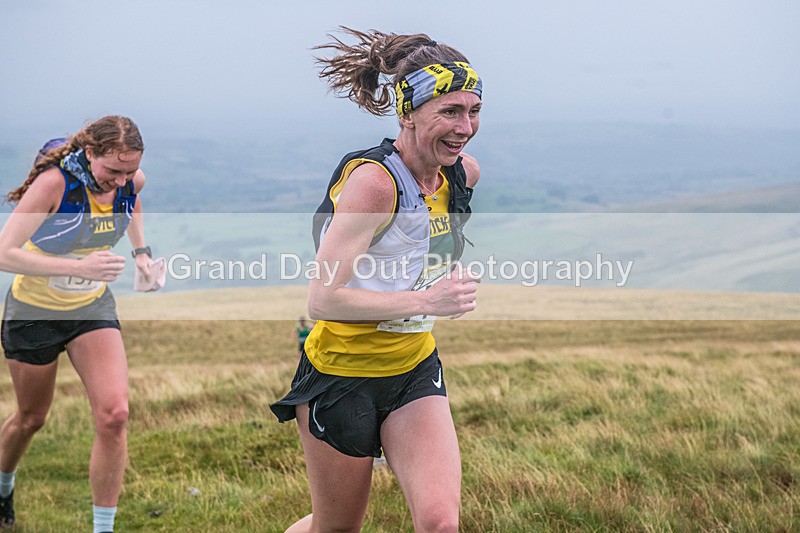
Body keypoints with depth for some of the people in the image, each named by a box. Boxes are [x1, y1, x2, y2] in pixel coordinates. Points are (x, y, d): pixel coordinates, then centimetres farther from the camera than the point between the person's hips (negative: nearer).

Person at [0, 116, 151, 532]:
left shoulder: (132, 181, -12)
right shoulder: (56, 182, -28)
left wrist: (141, 252, 8)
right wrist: (79, 266, -43)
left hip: (93, 308, 3)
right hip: (34, 310, -3)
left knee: (113, 415, -15)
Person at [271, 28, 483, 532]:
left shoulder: (464, 173, -2)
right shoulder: (372, 179, -24)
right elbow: (323, 300, -28)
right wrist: (426, 300, -32)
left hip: (415, 374, 5)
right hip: (342, 375, -5)